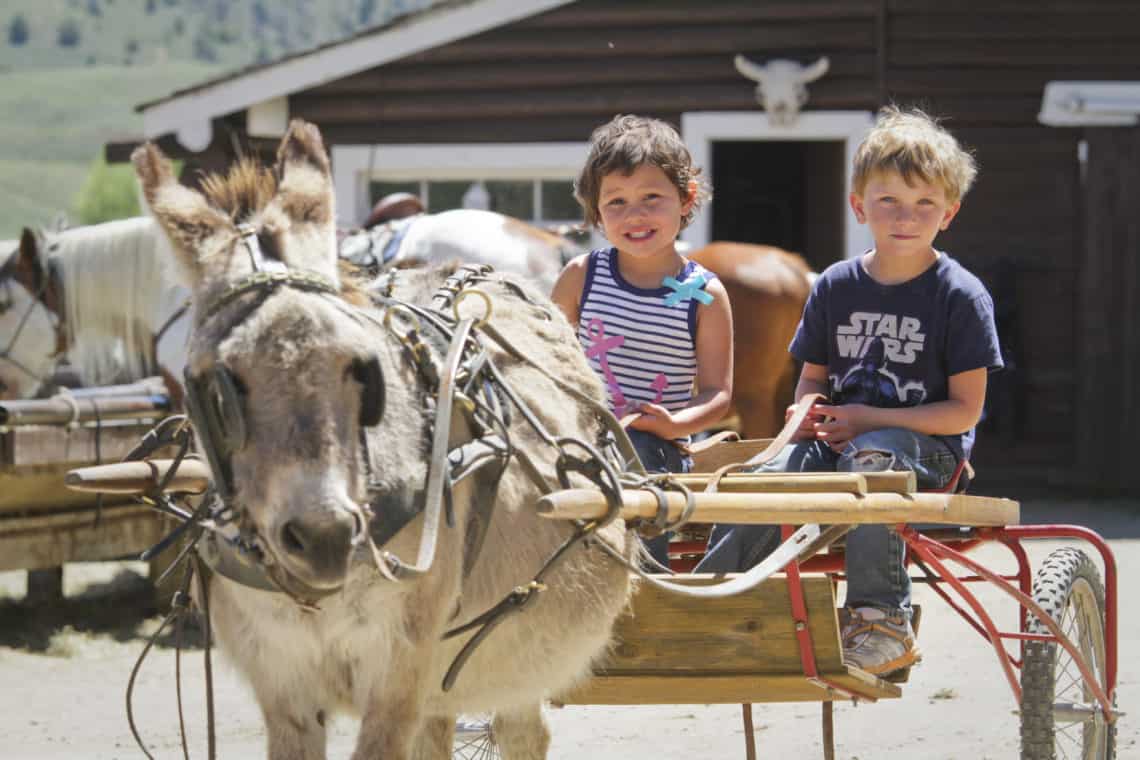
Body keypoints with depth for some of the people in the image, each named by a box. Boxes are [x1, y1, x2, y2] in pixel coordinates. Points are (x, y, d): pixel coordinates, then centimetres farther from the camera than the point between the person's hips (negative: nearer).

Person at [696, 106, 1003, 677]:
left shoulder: (960, 296, -4)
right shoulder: (836, 287, 10)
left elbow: (964, 410, -6)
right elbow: (813, 375, 21)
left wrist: (870, 420, -14)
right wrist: (809, 413, -4)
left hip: (923, 444, -4)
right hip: (839, 438, 4)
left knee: (867, 459, -38)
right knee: (770, 478, -26)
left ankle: (881, 619, -34)